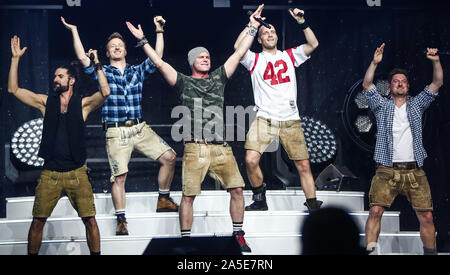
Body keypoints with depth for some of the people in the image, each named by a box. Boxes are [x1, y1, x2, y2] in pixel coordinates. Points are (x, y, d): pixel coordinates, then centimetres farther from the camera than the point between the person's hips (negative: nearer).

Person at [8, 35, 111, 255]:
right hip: (50, 173, 2)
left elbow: (105, 93, -14)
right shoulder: (46, 102, 9)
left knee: (90, 220, -5)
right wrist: (15, 58, 1)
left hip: (76, 172, -2)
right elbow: (14, 90, 6)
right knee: (38, 221, 2)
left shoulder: (83, 104, 4)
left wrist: (97, 65, -18)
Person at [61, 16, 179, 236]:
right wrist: (74, 32, -6)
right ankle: (121, 221, -1)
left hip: (140, 128, 3)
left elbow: (157, 56, 8)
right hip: (116, 132, -3)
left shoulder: (137, 72, 14)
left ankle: (163, 200, 11)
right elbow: (82, 58, -5)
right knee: (119, 176, -9)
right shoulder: (102, 73, 7)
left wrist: (159, 31, 5)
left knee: (169, 157, -7)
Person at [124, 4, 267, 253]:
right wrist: (142, 40, 4)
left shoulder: (218, 78, 17)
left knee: (237, 189, -3)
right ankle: (185, 239, 8)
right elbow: (159, 63, 5)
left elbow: (239, 54, 17)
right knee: (188, 195, -3)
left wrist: (252, 28, 18)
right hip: (195, 148, -2)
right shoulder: (184, 82, 10)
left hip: (221, 147, 3)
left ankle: (238, 235, 11)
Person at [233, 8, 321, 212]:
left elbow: (313, 44, 5)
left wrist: (301, 22, -4)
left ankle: (313, 205, 8)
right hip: (264, 119, -2)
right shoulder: (255, 59, 9)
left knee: (304, 165, -1)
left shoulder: (289, 56, 16)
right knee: (251, 160, -17)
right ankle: (259, 199, 4)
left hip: (291, 120, 2)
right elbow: (238, 47, -9)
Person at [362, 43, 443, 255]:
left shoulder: (416, 104, 15)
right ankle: (371, 251, -12)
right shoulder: (382, 106, 11)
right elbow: (367, 85, -3)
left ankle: (430, 252, 10)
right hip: (387, 171, -2)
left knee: (426, 215, -2)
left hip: (414, 171, 2)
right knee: (375, 211, -15)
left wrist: (436, 61, -8)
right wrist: (375, 63, -15)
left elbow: (437, 83, 7)